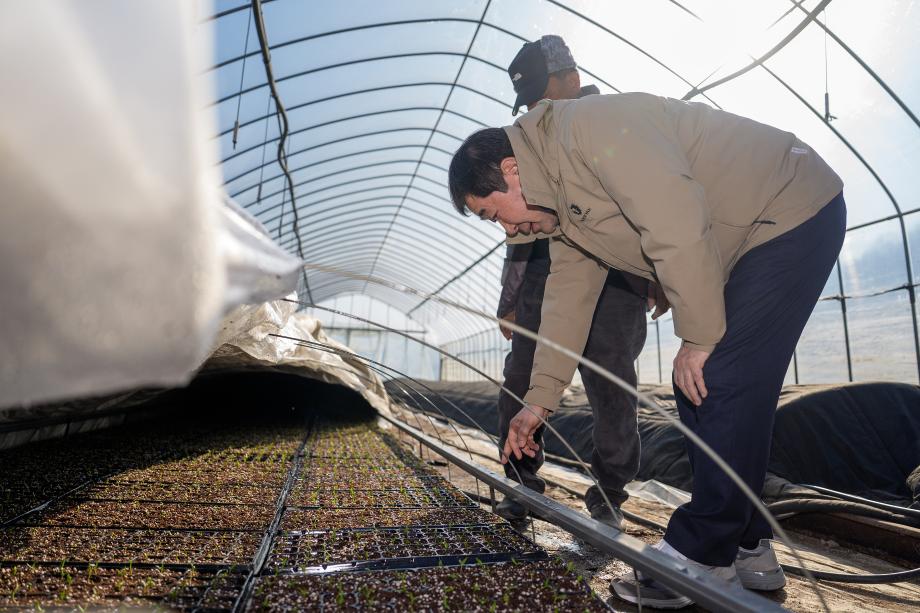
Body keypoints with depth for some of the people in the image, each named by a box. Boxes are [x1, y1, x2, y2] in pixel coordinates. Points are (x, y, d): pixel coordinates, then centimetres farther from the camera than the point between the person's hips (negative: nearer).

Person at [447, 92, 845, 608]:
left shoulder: (591, 126, -23)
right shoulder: (563, 202, 6)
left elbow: (679, 226, -31)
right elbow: (568, 300, 7)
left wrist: (699, 338, -21)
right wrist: (538, 403, 6)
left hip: (794, 212, -9)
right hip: (743, 246, 9)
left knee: (721, 385, -13)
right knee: (701, 390, 5)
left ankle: (701, 557, 1)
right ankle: (746, 549, 16)